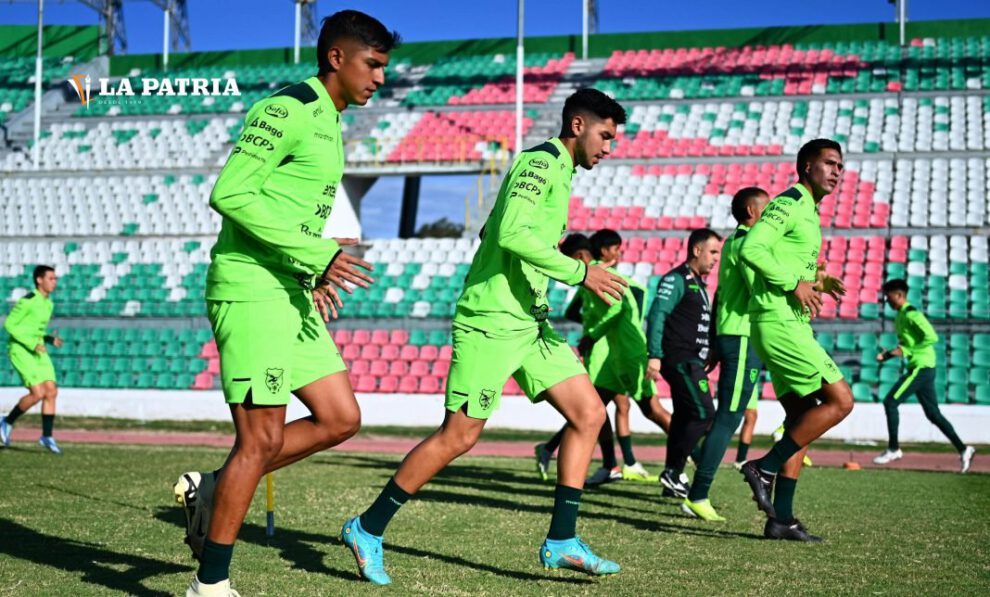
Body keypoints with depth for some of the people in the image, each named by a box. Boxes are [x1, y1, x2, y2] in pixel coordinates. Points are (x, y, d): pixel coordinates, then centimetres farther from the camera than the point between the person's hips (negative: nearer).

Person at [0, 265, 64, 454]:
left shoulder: (48, 304, 11)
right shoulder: (27, 301, -14)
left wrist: (50, 339, 4)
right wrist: (32, 344, -20)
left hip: (37, 351, 8)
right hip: (20, 351, -8)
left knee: (51, 392, -2)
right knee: (38, 393, -16)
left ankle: (47, 436, 6)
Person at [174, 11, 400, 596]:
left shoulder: (328, 123, 18)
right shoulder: (288, 109, -12)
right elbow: (229, 194, -20)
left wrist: (311, 273, 12)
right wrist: (315, 255, -21)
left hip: (290, 294, 10)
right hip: (250, 289, -9)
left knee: (341, 420, 8)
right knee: (263, 439, -6)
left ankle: (211, 489, 17)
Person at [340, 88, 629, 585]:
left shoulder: (556, 171, 18)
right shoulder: (542, 162, -11)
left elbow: (491, 229, 25)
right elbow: (512, 233, -26)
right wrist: (579, 272, -21)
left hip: (528, 321, 10)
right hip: (491, 321, -10)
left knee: (589, 413, 4)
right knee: (459, 435, -7)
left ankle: (561, 541, 7)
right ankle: (367, 530, 5)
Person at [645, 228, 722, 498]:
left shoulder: (697, 283, 21)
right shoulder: (677, 279, -9)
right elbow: (657, 314, -17)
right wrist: (654, 355, -24)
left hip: (690, 362, 10)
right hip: (681, 359, -10)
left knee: (683, 416, 9)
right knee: (703, 413, -14)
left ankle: (673, 479, 13)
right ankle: (673, 471, -9)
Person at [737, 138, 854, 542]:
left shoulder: (808, 212, 21)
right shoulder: (789, 203, -8)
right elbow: (751, 249, -21)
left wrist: (818, 281, 11)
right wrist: (796, 283, -19)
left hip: (790, 326, 10)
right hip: (779, 324, -10)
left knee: (801, 419, 8)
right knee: (840, 401, -11)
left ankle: (781, 518, 9)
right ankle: (765, 468, -5)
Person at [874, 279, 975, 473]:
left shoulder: (911, 314, -13)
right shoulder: (900, 316, 16)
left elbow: (932, 337, -22)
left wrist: (905, 351, -20)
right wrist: (888, 355, 9)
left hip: (921, 367, -10)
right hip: (921, 369, 10)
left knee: (890, 402, -8)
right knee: (933, 413, 11)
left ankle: (893, 449, 0)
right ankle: (963, 449, 13)